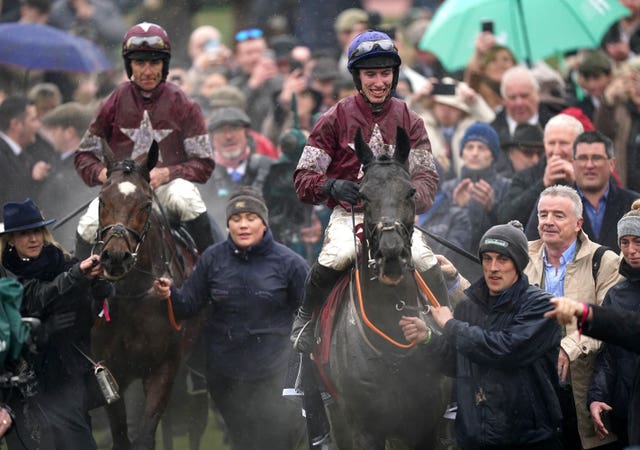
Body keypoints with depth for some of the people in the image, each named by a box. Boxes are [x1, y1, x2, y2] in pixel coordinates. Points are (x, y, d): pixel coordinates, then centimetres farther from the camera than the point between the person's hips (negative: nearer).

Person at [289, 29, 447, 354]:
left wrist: (409, 198, -20)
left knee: (424, 258, -28)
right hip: (348, 212, -1)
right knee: (339, 255, -33)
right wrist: (331, 186, -23)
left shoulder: (409, 121, 8)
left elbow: (427, 176, 4)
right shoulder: (336, 119, 2)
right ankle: (305, 318, -8)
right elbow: (304, 177, 0)